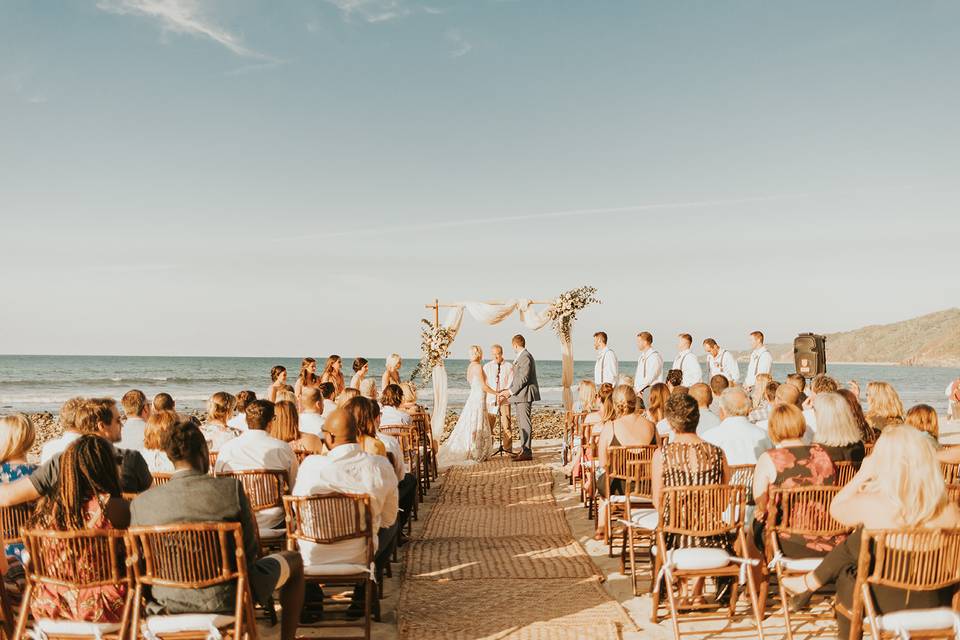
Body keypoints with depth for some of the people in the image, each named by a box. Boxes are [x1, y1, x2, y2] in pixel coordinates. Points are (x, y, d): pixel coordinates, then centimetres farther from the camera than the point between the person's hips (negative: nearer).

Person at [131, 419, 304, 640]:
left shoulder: (140, 503, -9)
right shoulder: (231, 488, -15)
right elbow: (250, 550, -9)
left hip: (170, 603, 3)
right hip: (228, 598, -3)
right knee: (293, 559, 25)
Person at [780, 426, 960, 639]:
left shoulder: (870, 504, -23)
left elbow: (836, 509, -2)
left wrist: (863, 474, 1)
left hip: (887, 606, -4)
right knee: (852, 546, 22)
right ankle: (812, 581, 40)